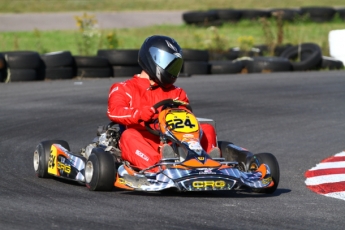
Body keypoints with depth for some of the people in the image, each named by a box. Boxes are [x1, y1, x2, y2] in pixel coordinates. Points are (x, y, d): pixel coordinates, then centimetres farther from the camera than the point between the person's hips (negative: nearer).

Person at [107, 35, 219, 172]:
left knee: (207, 129, -14)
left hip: (172, 145, 4)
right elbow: (114, 111, -8)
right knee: (129, 136, -34)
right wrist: (141, 114, -28)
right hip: (143, 145, -4)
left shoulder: (176, 93, 26)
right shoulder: (124, 89, 13)